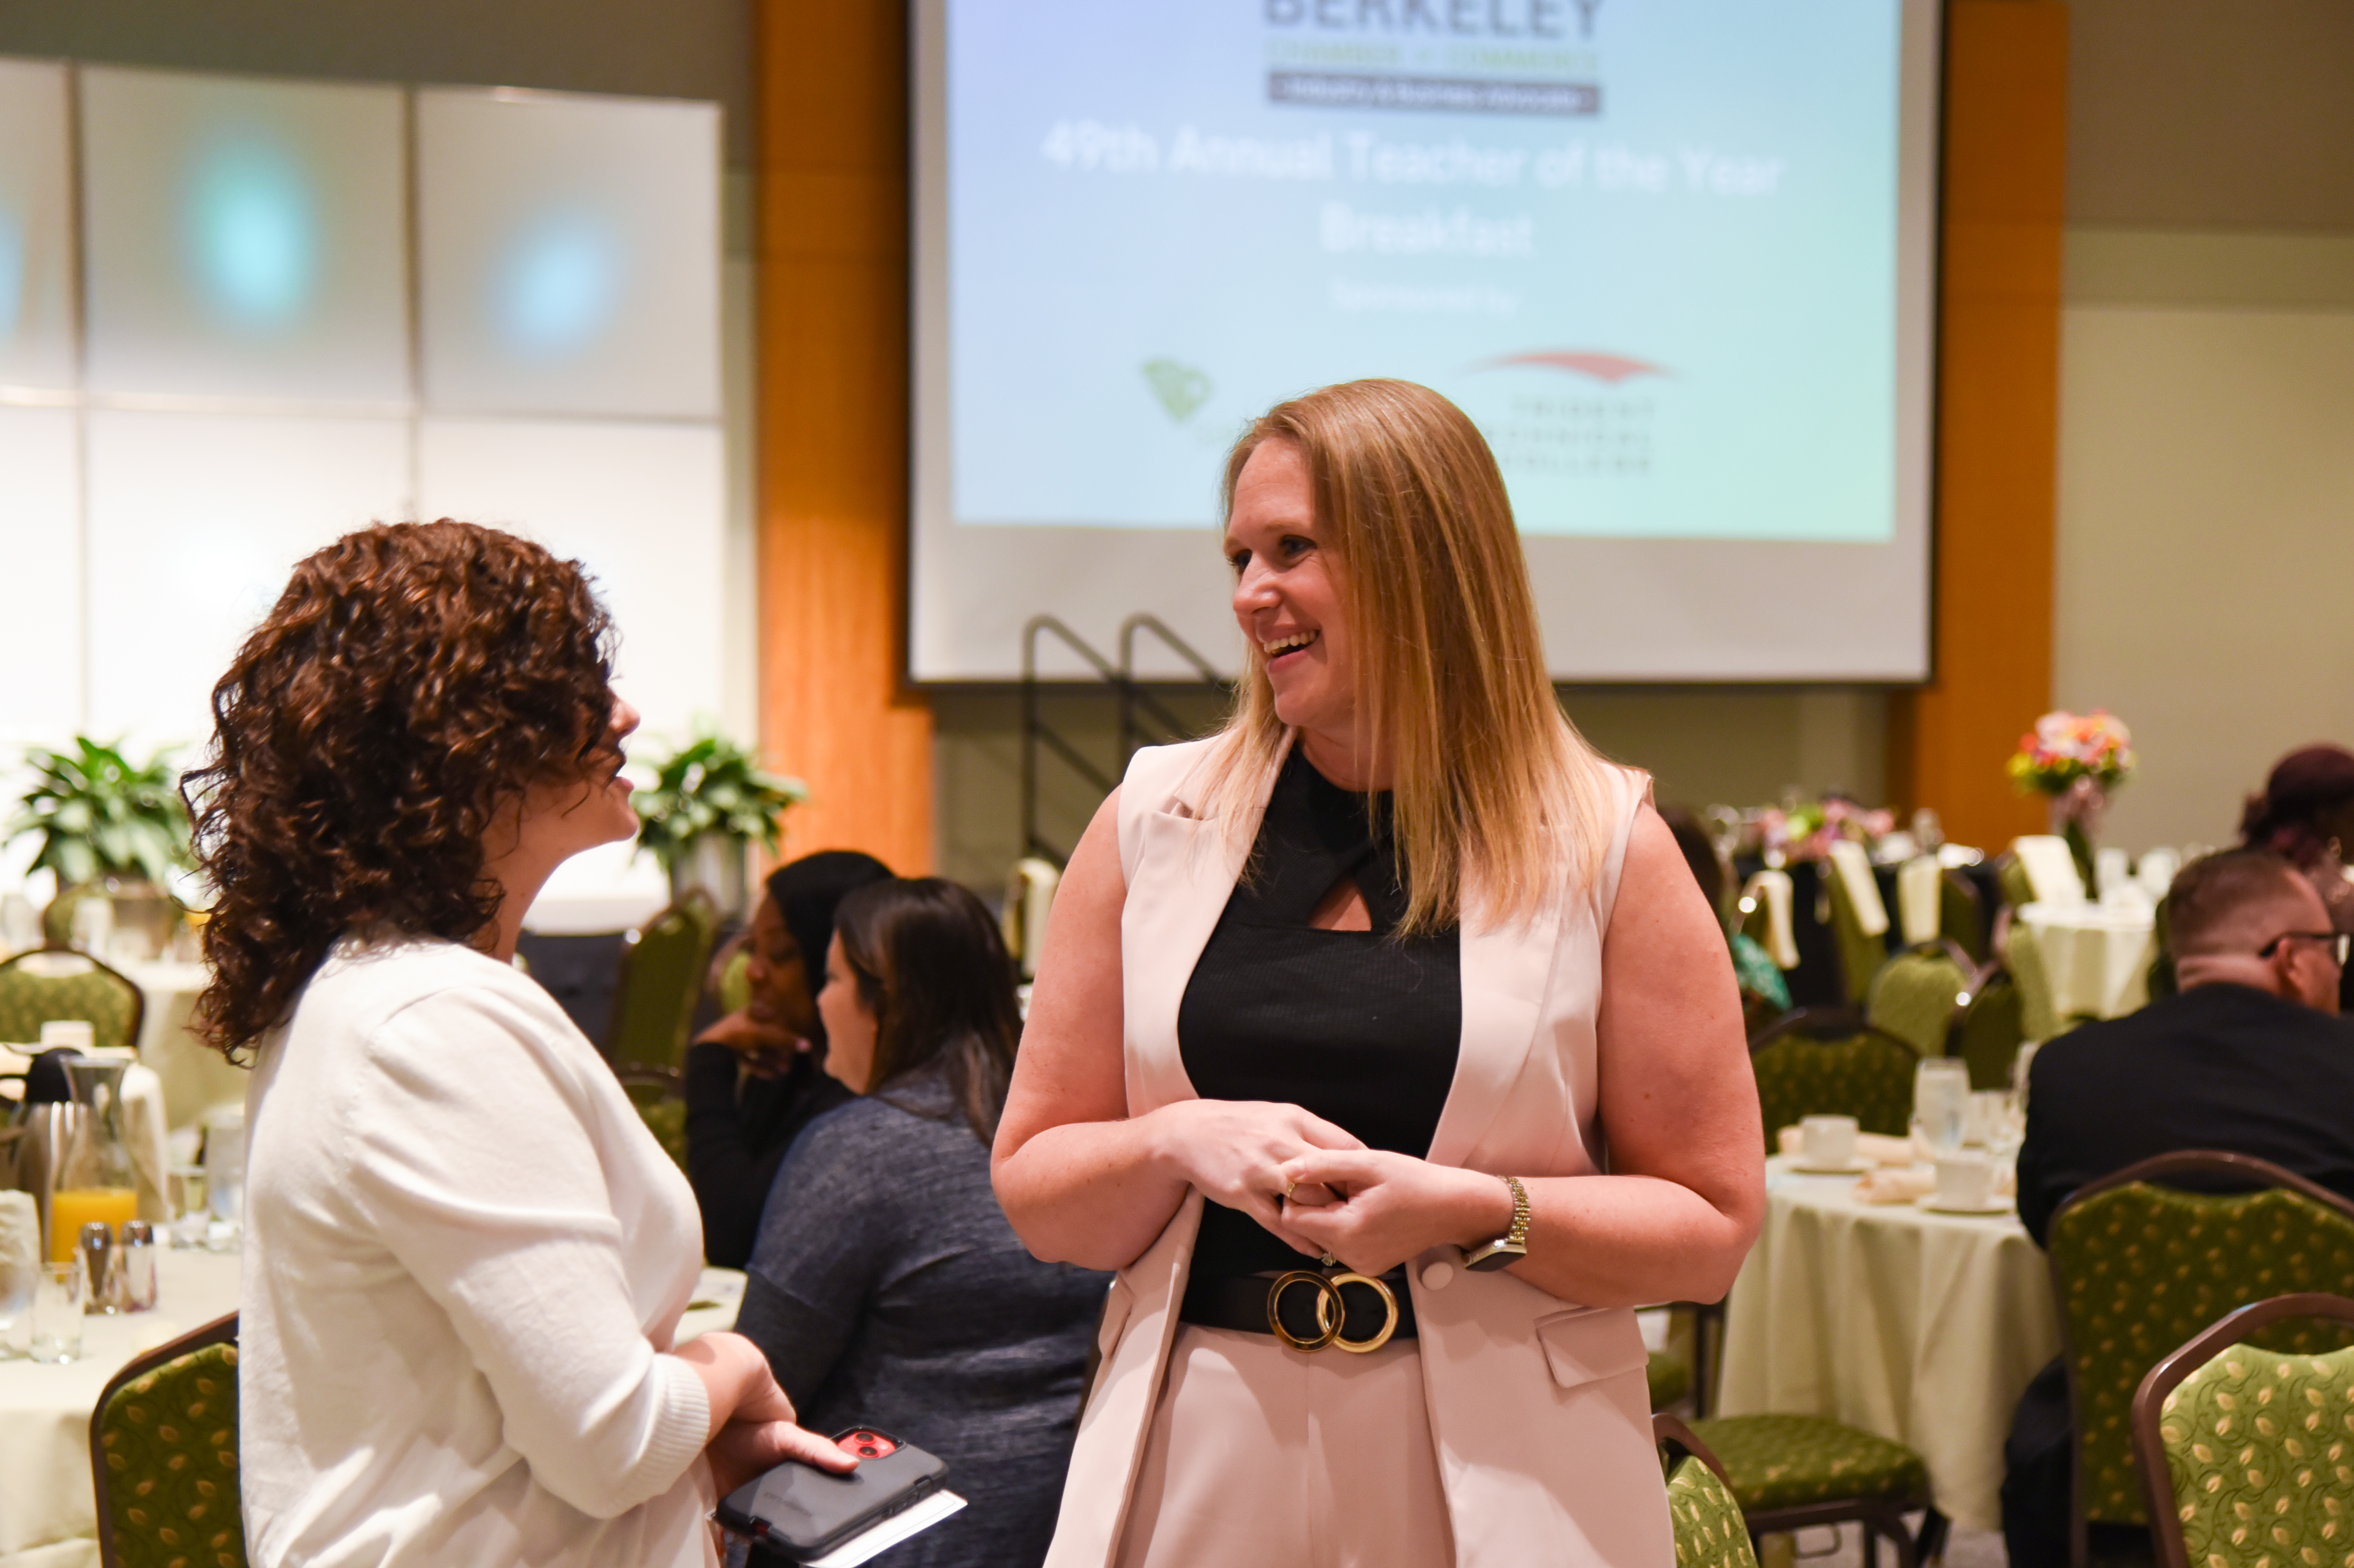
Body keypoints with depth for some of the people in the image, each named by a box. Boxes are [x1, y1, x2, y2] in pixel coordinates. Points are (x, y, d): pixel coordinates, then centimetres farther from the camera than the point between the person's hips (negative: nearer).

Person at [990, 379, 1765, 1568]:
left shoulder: (1605, 846, -4)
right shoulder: (1153, 822, 2)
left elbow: (1713, 1227, -3)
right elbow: (1033, 1190, 4)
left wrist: (1472, 1213, -17)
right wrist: (1181, 1145, -15)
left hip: (1496, 1471, -1)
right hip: (1200, 1463, 2)